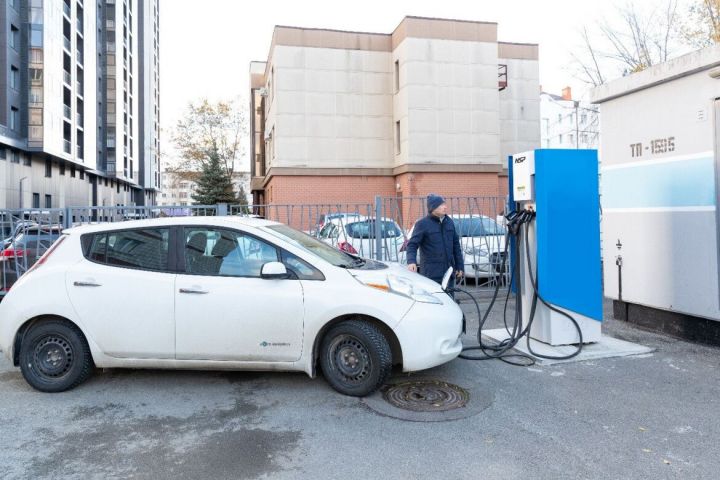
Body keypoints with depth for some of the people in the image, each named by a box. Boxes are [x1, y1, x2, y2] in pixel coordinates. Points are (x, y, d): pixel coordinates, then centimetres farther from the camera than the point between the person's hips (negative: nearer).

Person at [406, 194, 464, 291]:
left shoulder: (449, 222, 11)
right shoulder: (423, 224, -7)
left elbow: (456, 245, 16)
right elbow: (412, 244, -11)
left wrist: (460, 266, 14)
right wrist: (411, 261, -30)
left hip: (449, 272, 6)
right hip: (431, 274, -6)